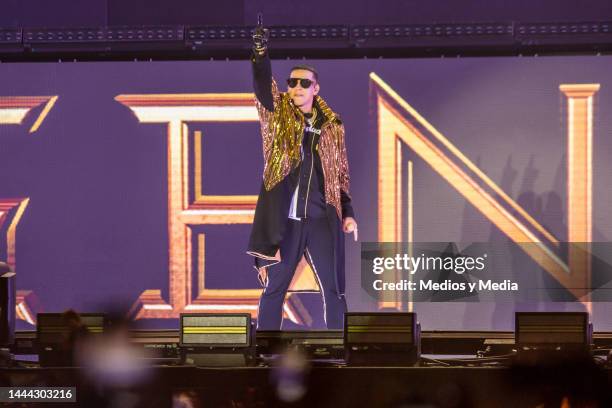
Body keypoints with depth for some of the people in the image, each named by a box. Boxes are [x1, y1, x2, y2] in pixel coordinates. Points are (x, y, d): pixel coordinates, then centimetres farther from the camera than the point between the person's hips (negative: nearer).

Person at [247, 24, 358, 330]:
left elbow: (341, 173, 16)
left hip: (322, 219, 2)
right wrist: (260, 51, -33)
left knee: (334, 290, 2)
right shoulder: (278, 116, 4)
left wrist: (348, 213, 6)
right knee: (273, 288, 2)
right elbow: (263, 85, -15)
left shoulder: (331, 126, 10)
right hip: (284, 219, -2)